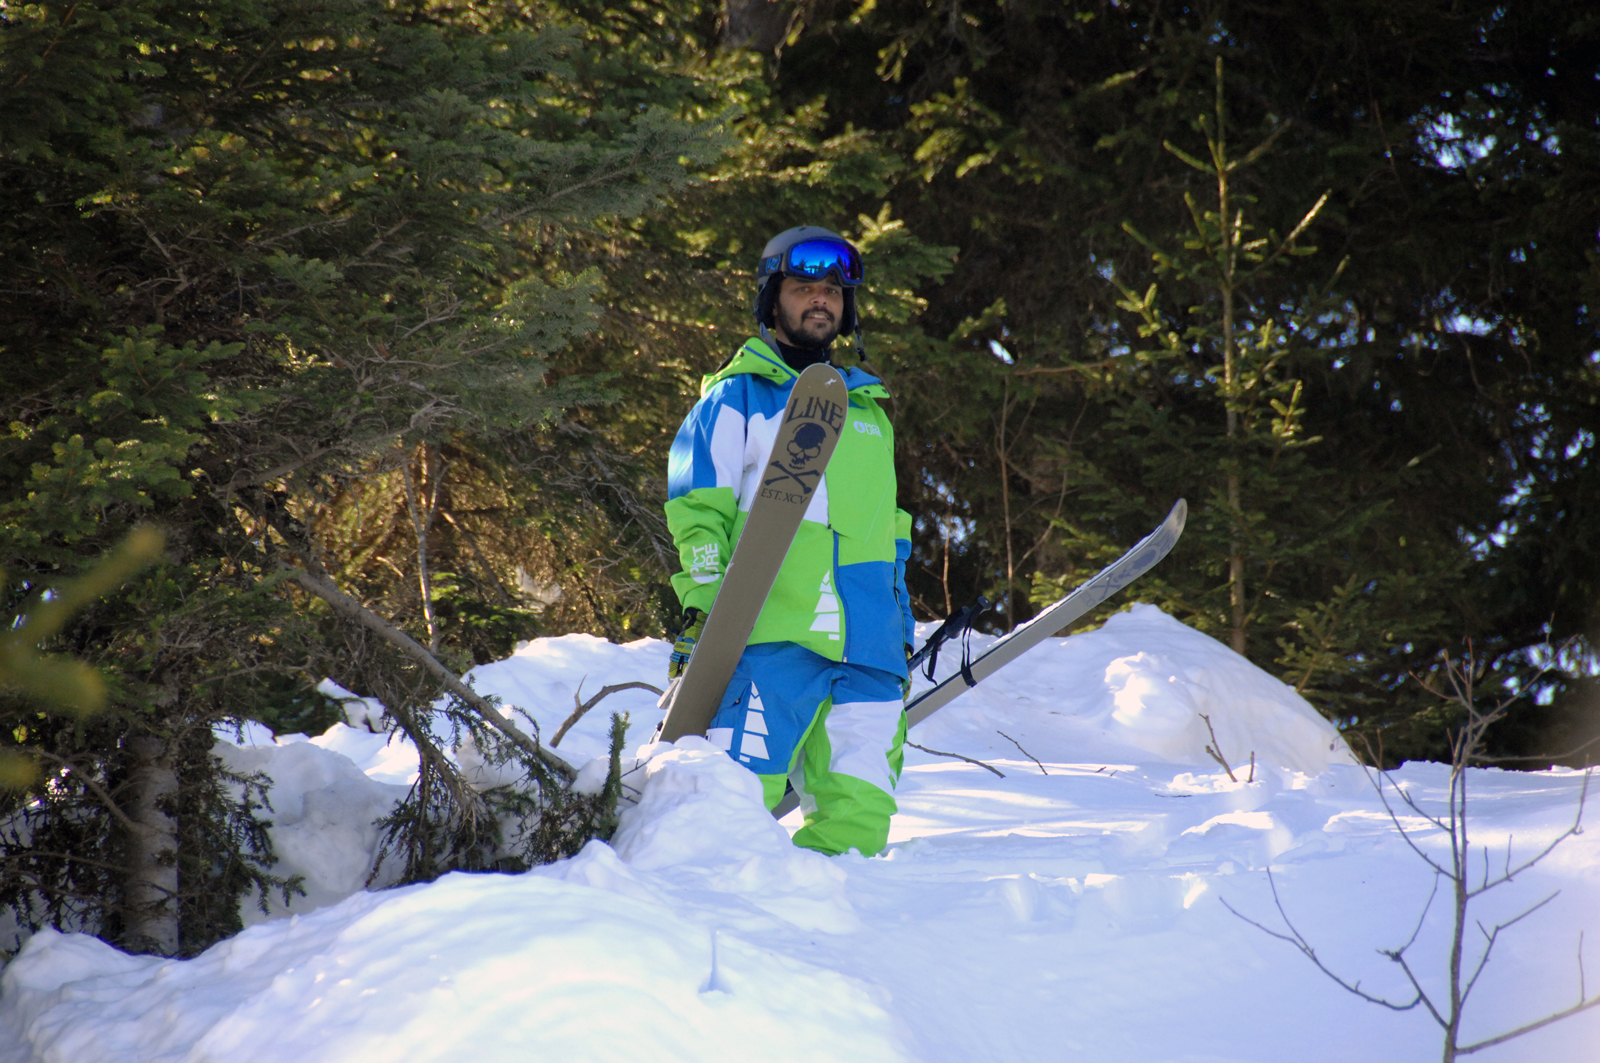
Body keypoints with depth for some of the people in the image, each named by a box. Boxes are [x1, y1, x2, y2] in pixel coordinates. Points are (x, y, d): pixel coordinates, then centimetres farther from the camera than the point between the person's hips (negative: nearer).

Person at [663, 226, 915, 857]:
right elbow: (698, 511, 2)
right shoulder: (735, 398, 10)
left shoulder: (867, 408, 28)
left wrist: (901, 631, 24)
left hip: (866, 644, 5)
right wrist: (700, 607, -10)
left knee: (859, 812, -7)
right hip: (770, 633, -5)